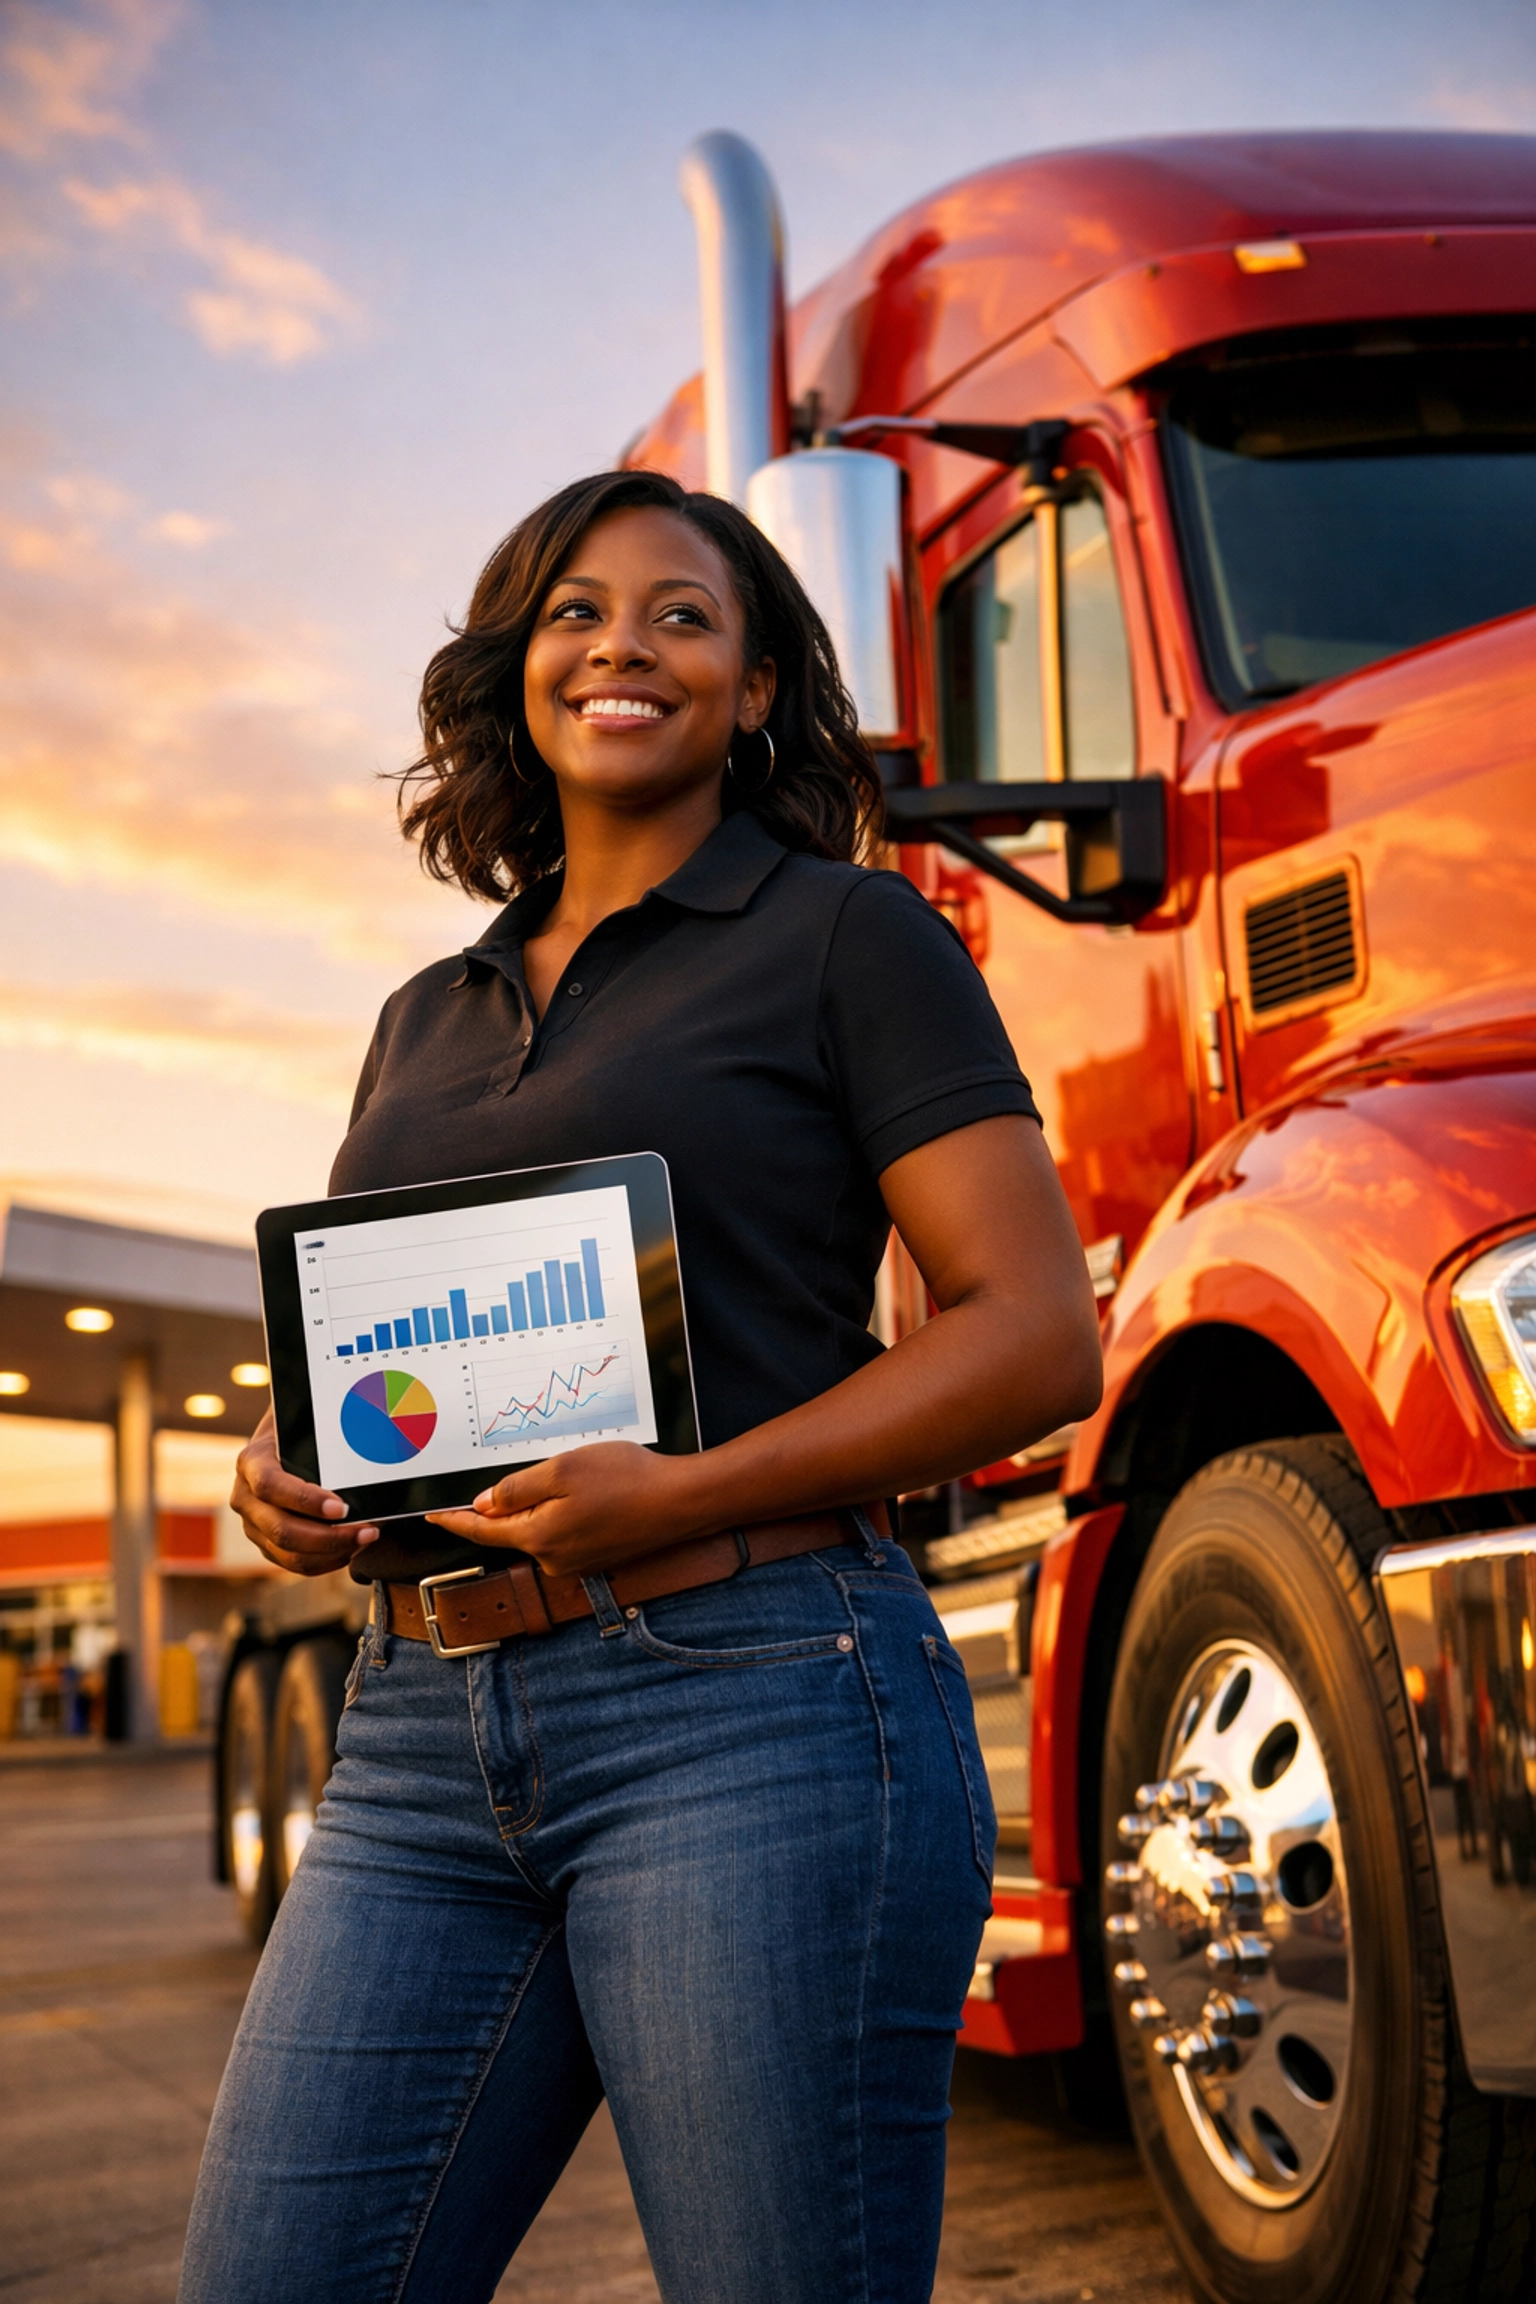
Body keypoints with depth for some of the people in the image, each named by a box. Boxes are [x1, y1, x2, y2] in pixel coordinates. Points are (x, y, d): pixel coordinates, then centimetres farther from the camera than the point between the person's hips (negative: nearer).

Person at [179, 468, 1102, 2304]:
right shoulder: (427, 1019, 21)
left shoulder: (843, 933, 3)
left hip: (753, 1706, -6)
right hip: (420, 1742, 6)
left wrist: (676, 1495, -16)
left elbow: (1037, 1337, -5)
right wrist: (289, 1478, 4)